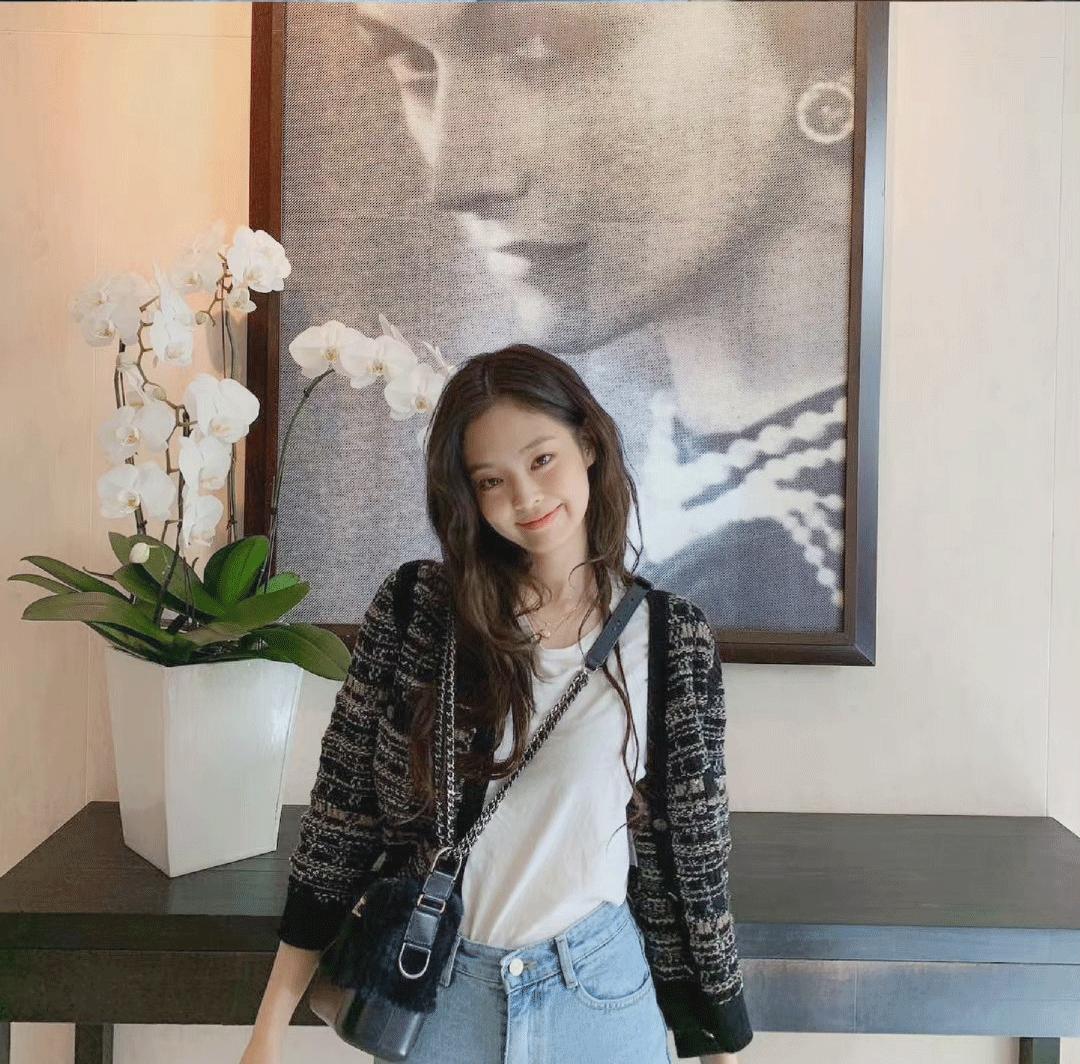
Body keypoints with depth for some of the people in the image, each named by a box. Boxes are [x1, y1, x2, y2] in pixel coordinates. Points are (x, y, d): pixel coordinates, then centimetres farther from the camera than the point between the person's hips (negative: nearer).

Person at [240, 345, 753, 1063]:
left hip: (599, 990, 0)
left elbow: (694, 847, -1)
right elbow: (341, 811, -5)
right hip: (431, 992, 0)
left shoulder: (674, 639, -8)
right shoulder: (414, 607, -9)